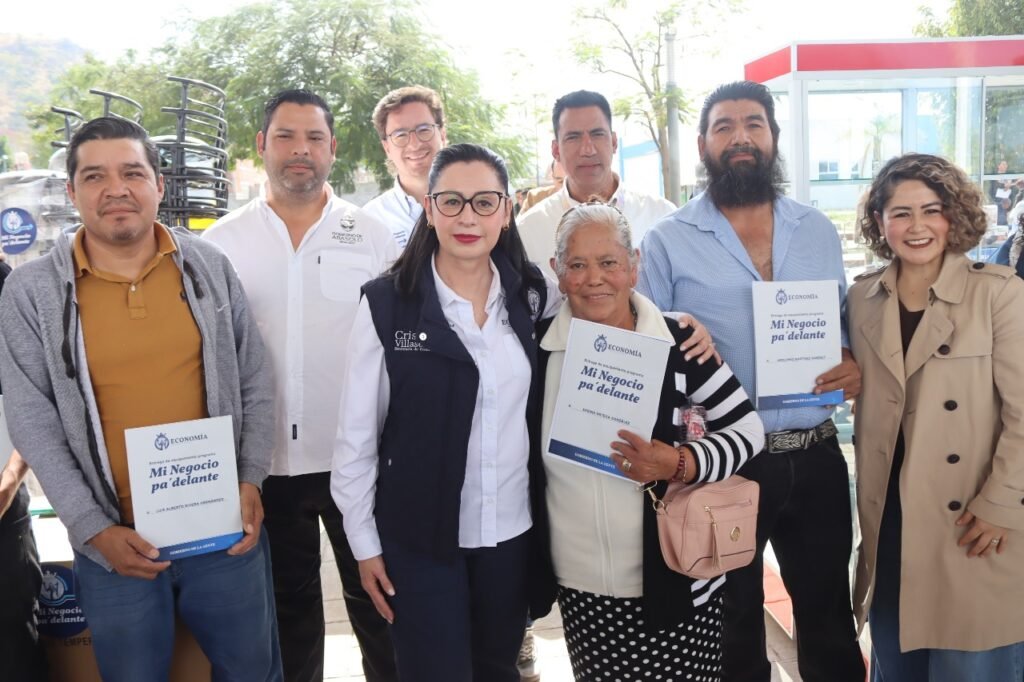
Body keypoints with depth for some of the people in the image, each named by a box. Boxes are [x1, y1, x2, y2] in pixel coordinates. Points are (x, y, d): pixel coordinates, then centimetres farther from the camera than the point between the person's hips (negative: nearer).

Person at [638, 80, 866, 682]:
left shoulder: (818, 231, 7)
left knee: (829, 619, 17)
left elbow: (847, 324, 15)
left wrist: (856, 363, -6)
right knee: (732, 633, 15)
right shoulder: (668, 242, -3)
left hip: (815, 458, 3)